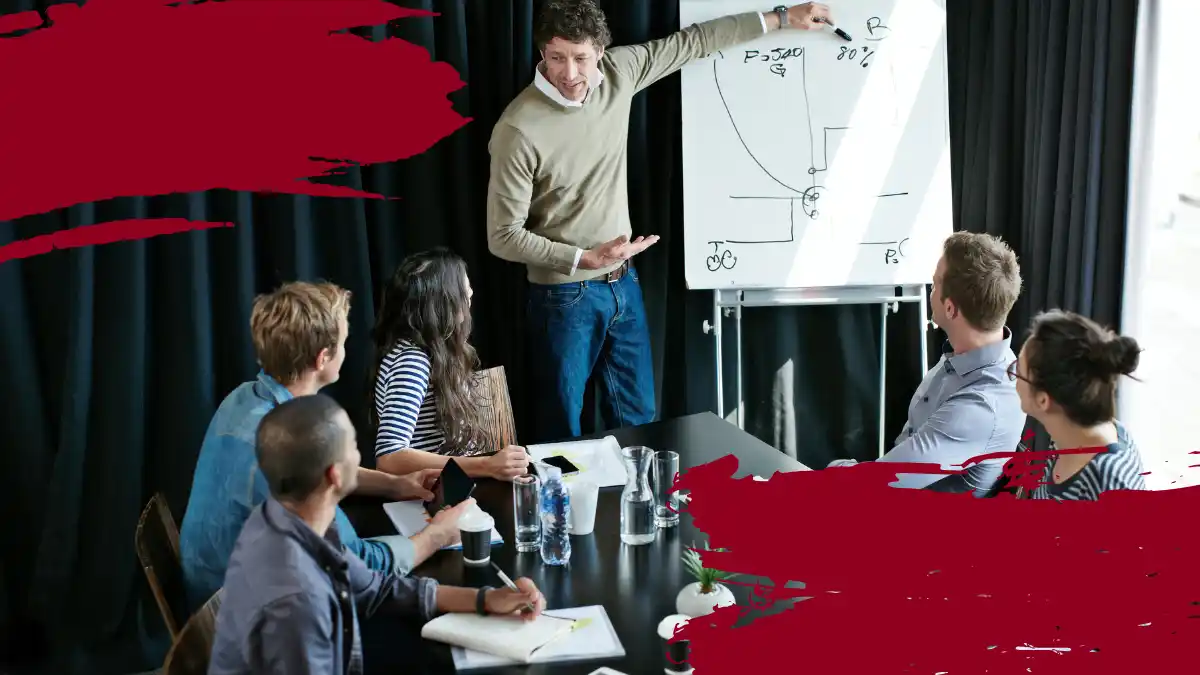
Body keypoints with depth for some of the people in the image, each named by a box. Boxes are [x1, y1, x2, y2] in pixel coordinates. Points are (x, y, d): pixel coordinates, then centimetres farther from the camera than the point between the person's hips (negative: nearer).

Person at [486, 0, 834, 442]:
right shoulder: (518, 130, -23)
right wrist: (583, 259, -25)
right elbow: (503, 237, -17)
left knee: (639, 419, 17)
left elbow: (693, 42, 8)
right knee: (563, 431, 8)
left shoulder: (618, 73, -7)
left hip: (624, 284, 6)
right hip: (564, 297, -6)